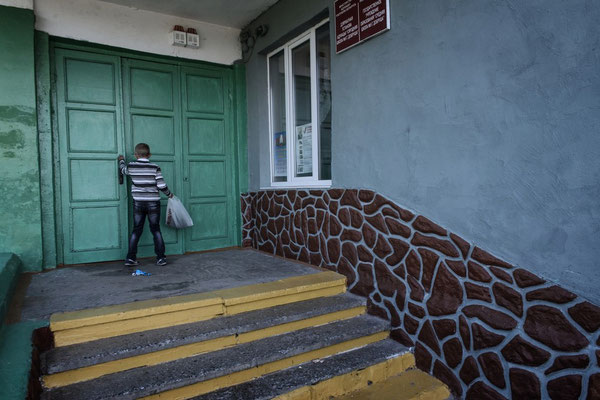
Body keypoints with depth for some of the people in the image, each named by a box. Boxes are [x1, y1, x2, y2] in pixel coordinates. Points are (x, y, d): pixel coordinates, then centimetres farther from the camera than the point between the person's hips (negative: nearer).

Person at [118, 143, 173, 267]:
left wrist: (121, 161, 43)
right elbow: (161, 185, -9)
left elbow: (123, 170, 23)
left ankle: (130, 258, 12)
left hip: (138, 203, 2)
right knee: (156, 230, 7)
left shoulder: (131, 166, -1)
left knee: (136, 230, 10)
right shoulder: (155, 168, -7)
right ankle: (161, 258, 8)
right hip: (153, 203, -1)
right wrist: (169, 194, 9)